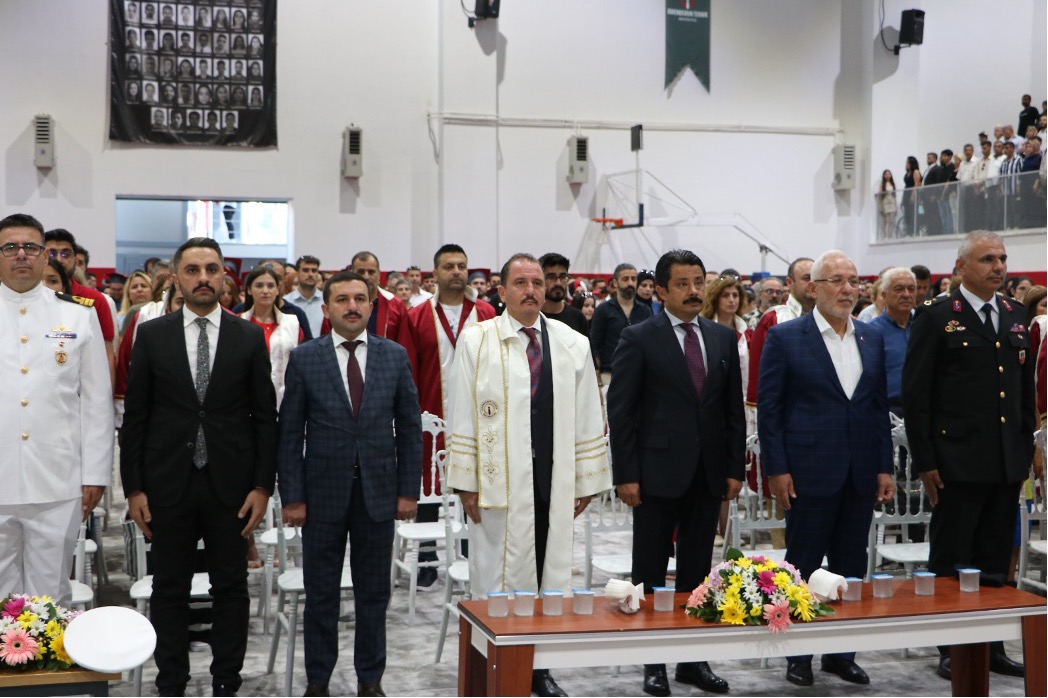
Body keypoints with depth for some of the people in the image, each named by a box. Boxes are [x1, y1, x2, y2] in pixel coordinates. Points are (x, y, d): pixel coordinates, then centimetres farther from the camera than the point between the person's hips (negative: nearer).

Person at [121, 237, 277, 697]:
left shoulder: (249, 337, 2)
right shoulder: (151, 335, 2)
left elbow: (265, 416, 2)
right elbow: (134, 415, 2)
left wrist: (262, 485, -3)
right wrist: (133, 488, -2)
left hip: (231, 485, 0)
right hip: (168, 483, 0)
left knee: (231, 587, 7)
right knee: (170, 589, 8)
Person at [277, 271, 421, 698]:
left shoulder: (395, 356, 2)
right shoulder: (304, 358, -2)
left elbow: (409, 427, 5)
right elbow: (290, 433, -1)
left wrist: (409, 490, 0)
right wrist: (292, 496, -6)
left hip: (379, 492, 1)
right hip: (323, 491, -1)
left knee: (374, 592, 10)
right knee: (321, 594, 9)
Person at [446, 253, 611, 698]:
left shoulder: (572, 345, 7)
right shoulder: (477, 341, -1)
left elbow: (587, 419, 8)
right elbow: (462, 416, -2)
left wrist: (586, 481, 4)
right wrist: (466, 483, -6)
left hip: (554, 481, 3)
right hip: (499, 480, -3)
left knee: (550, 574, 9)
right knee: (499, 576, 3)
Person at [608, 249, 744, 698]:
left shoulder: (723, 338, 9)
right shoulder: (639, 339, -5)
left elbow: (734, 409, 11)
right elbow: (620, 410, -7)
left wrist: (735, 468, 5)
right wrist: (626, 475, -11)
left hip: (708, 474, 4)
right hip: (658, 471, -4)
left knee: (697, 572, 11)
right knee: (650, 572, 5)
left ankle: (693, 659, 20)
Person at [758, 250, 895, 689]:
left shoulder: (872, 339, 10)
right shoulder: (785, 338, -4)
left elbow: (880, 406, 12)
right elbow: (769, 409, -5)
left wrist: (885, 467, 6)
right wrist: (776, 470, -10)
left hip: (860, 476, 5)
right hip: (810, 472, -5)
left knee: (851, 569, 11)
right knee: (803, 568, 4)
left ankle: (842, 653, 23)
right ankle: (798, 656, 17)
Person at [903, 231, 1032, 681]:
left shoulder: (1016, 316, 12)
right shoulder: (936, 318, -6)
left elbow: (1026, 387, 18)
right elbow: (915, 393, -8)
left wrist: (1026, 446, 12)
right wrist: (925, 460, -11)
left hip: (1008, 462, 5)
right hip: (958, 461, -5)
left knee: (995, 562, 12)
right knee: (951, 561, 4)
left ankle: (991, 646, 22)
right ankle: (951, 649, 14)